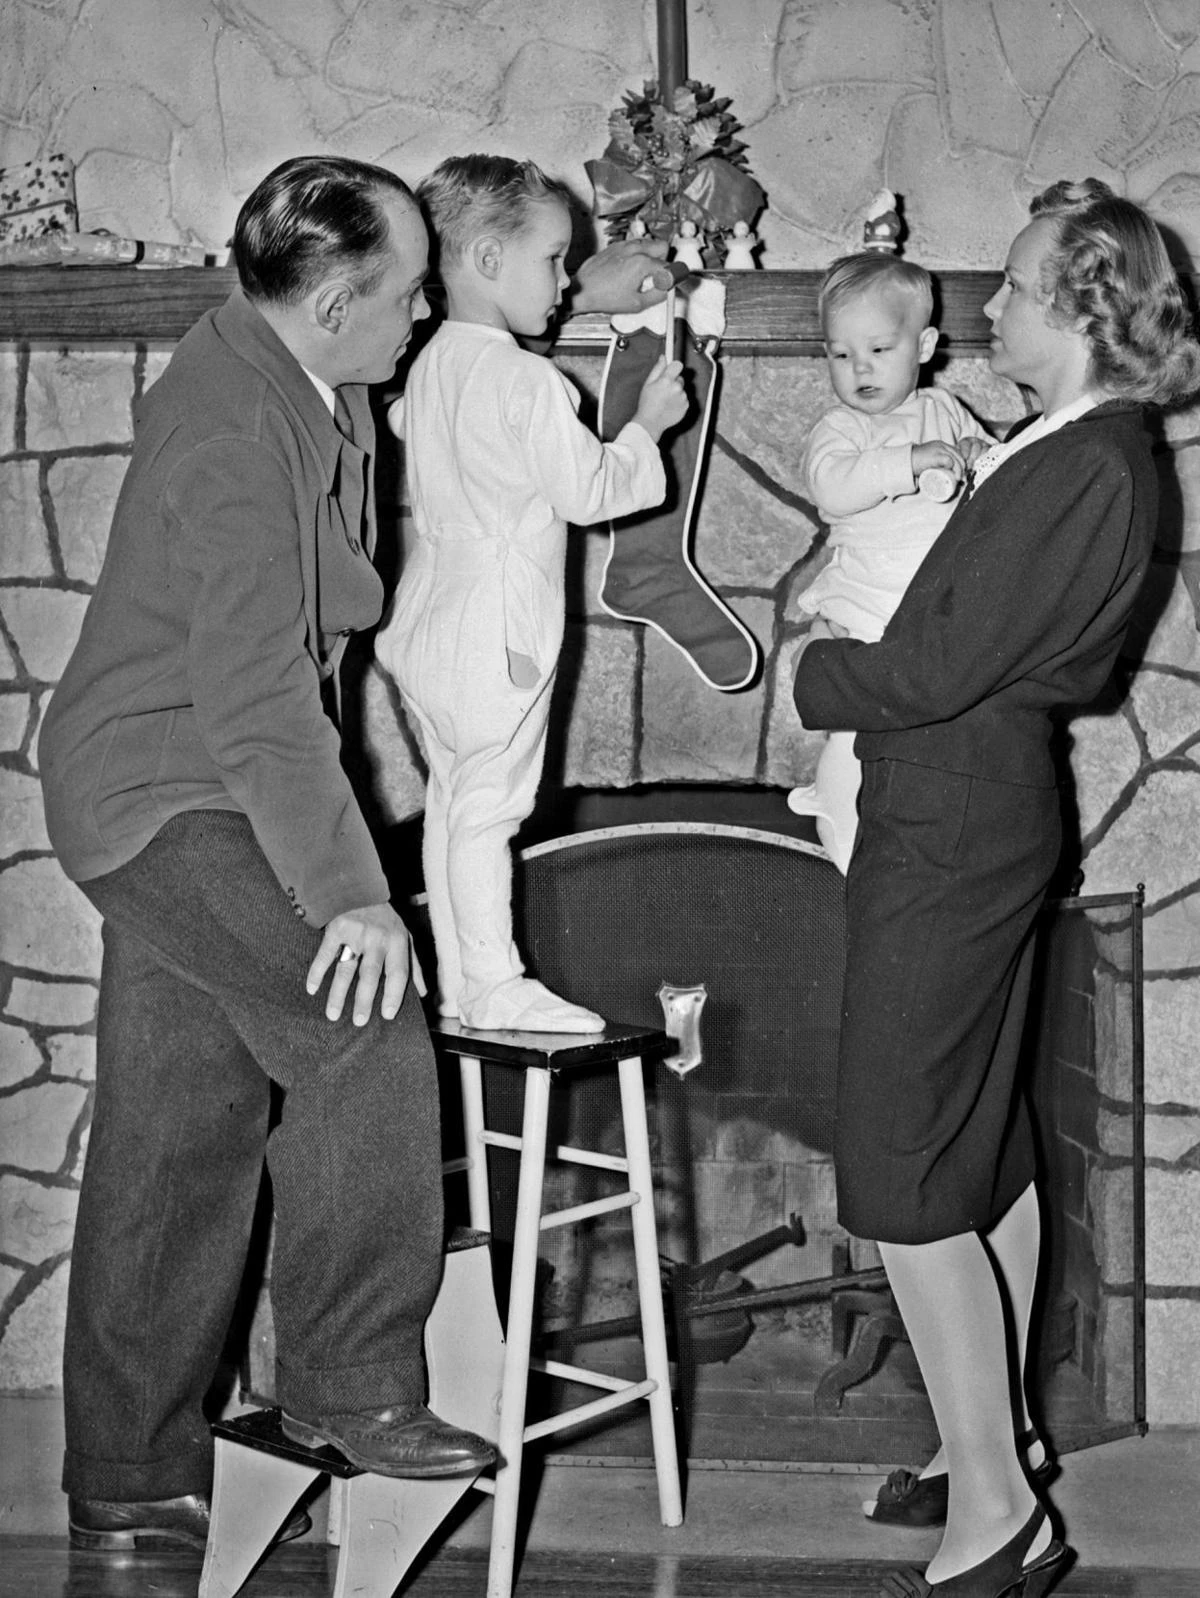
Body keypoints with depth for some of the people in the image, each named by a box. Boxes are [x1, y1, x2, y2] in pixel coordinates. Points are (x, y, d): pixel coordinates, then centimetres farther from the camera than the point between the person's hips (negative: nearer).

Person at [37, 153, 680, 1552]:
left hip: (166, 803, 10)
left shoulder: (277, 359, 4)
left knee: (177, 1145, 10)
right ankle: (353, 1386, -8)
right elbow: (257, 700, -28)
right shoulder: (235, 440, -25)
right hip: (166, 802, -10)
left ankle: (130, 1485, 17)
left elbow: (453, 327, 29)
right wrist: (349, 891, -27)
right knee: (363, 1035, -20)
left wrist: (567, 293, 25)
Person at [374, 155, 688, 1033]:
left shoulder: (430, 367, 9)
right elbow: (587, 492, -15)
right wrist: (646, 425, -1)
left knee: (450, 798, 12)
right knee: (488, 807, -4)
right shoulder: (526, 381, -18)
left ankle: (459, 978, 18)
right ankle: (496, 987, 1)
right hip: (498, 629, -9)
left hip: (431, 618, 9)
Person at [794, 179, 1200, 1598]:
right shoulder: (1067, 448, 11)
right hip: (978, 805, 10)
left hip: (953, 826, -10)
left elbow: (936, 669, -21)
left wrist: (819, 676, -5)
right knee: (985, 1149, 16)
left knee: (898, 1174, -7)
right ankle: (994, 1461, 27)